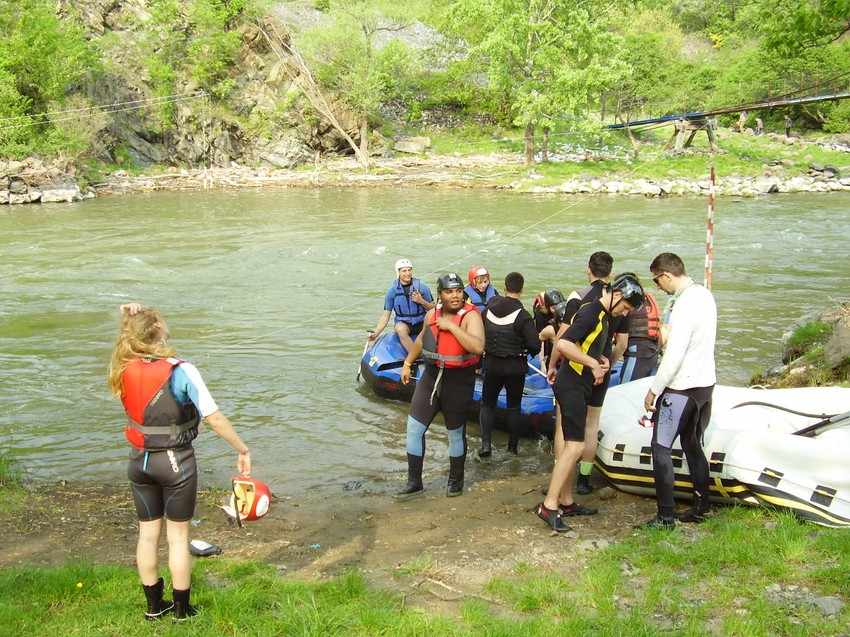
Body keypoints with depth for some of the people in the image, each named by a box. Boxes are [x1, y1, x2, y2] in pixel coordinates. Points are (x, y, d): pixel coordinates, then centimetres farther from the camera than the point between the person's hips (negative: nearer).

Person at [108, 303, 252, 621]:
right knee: (178, 536, 9)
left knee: (148, 533, 16)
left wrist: (129, 321, -1)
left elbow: (128, 347, 18)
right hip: (176, 462, -4)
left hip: (140, 461, 4)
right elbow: (215, 418, -19)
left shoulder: (124, 369, -7)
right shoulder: (181, 371, -19)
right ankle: (182, 608, 20)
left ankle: (154, 605, 29)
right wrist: (243, 450, -9)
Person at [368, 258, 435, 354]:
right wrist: (375, 333, -9)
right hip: (403, 323, 0)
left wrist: (422, 301, -14)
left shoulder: (421, 286, -1)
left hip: (422, 321, 0)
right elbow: (385, 316, 3)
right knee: (400, 329, -37)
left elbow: (434, 308, 6)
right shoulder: (392, 290, -1)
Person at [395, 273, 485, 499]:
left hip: (458, 381, -5)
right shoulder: (432, 314, 1)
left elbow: (478, 347, -35)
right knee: (414, 428, 4)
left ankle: (455, 480, 33)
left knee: (455, 434, 11)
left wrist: (451, 326, -31)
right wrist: (407, 363, 25)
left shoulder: (471, 316, -18)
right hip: (431, 377, 5)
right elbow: (422, 339, 21)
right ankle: (414, 482, 18)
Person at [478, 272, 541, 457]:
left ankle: (486, 443, 2)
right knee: (514, 406, 15)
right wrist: (530, 352, 2)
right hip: (516, 368, -2)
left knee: (487, 403, 16)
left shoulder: (489, 308, -7)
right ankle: (512, 446, 20)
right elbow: (535, 345, -21)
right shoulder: (522, 316, -19)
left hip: (492, 364, 2)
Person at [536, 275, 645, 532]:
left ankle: (566, 502, 21)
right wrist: (593, 364, -19)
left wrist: (599, 360, 8)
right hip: (571, 385, -10)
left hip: (579, 387, 10)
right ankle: (549, 506, -13)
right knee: (575, 446, -14)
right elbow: (563, 344, -28)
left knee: (572, 445, 13)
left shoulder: (602, 315, 14)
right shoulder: (590, 313, -17)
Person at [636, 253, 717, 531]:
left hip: (682, 388, -9)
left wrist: (653, 390, -15)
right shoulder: (704, 294, 7)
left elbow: (674, 357, -23)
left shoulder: (685, 306, -22)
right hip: (705, 383, 9)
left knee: (660, 448, -2)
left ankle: (666, 516, 0)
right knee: (693, 446, 18)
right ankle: (700, 508, 25)